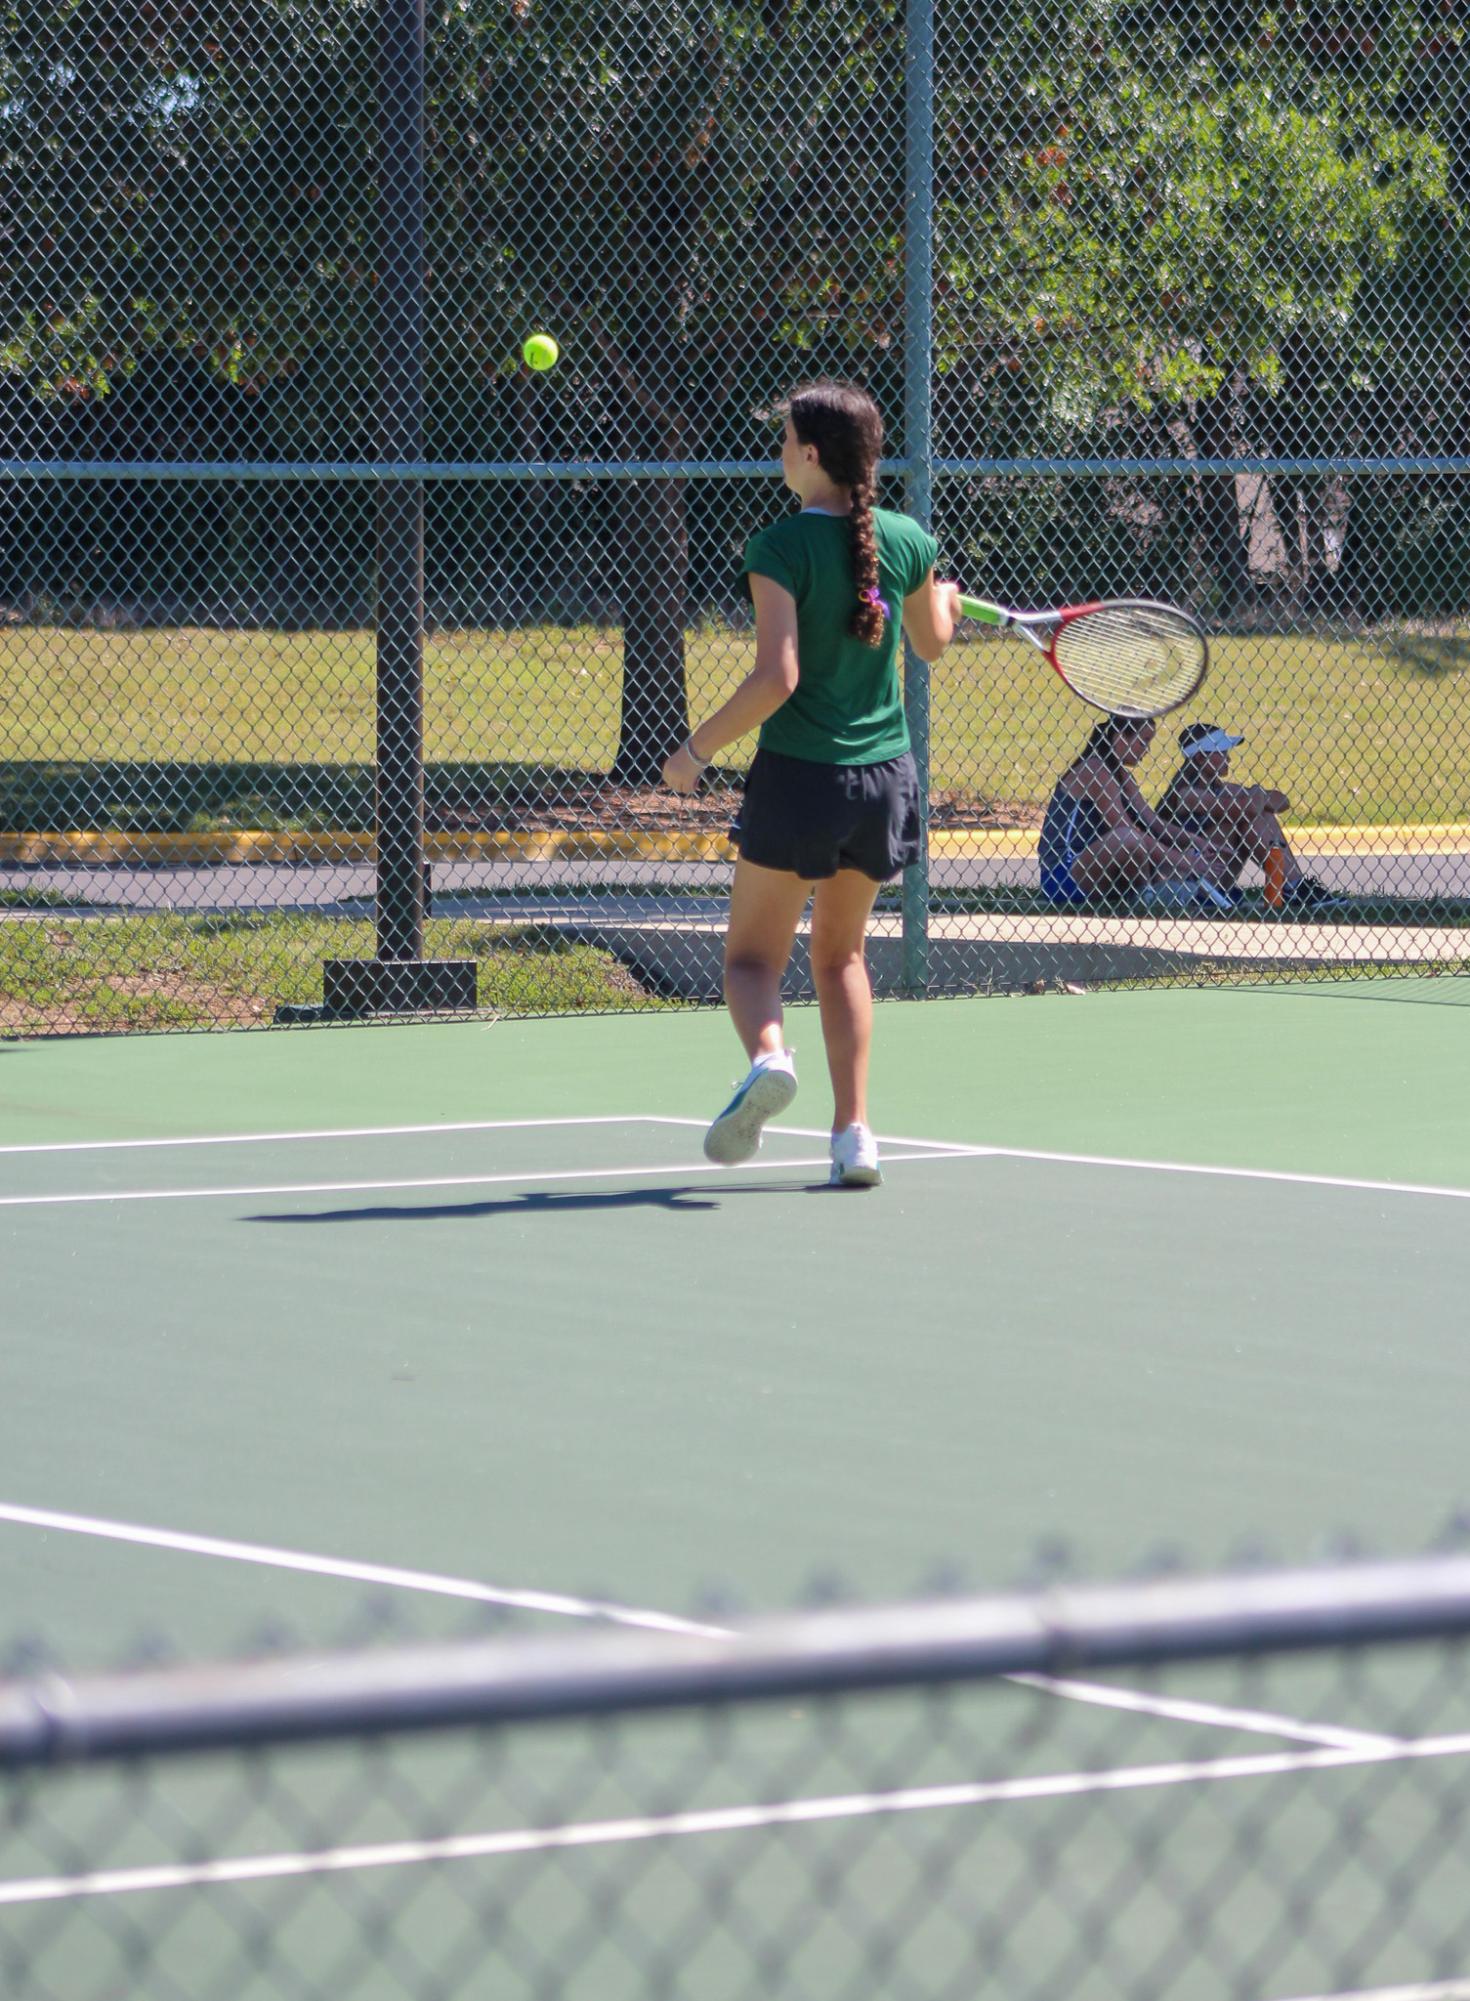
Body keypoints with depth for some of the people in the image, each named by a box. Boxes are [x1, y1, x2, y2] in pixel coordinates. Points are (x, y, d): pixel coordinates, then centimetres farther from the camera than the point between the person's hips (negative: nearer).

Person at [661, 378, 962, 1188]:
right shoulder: (906, 540, 1)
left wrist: (696, 748, -9)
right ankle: (853, 1131, 11)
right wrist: (947, 601, 42)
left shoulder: (781, 548, -14)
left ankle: (767, 1055, -24)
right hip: (885, 779, 5)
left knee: (752, 956, 8)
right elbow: (931, 644, 18)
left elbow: (777, 677, -21)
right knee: (841, 952, 20)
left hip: (799, 778, -5)